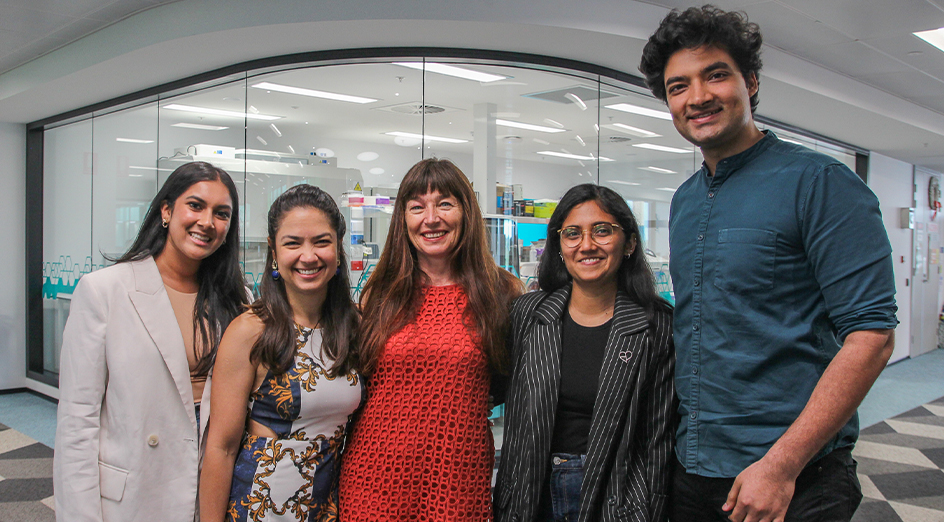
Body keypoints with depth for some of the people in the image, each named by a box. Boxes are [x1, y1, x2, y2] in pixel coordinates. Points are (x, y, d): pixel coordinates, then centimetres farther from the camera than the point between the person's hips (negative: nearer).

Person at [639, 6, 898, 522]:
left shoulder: (818, 182, -11)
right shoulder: (684, 201, 9)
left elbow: (871, 334, -17)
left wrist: (782, 464, -21)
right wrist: (677, 434, 8)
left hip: (794, 478, -6)